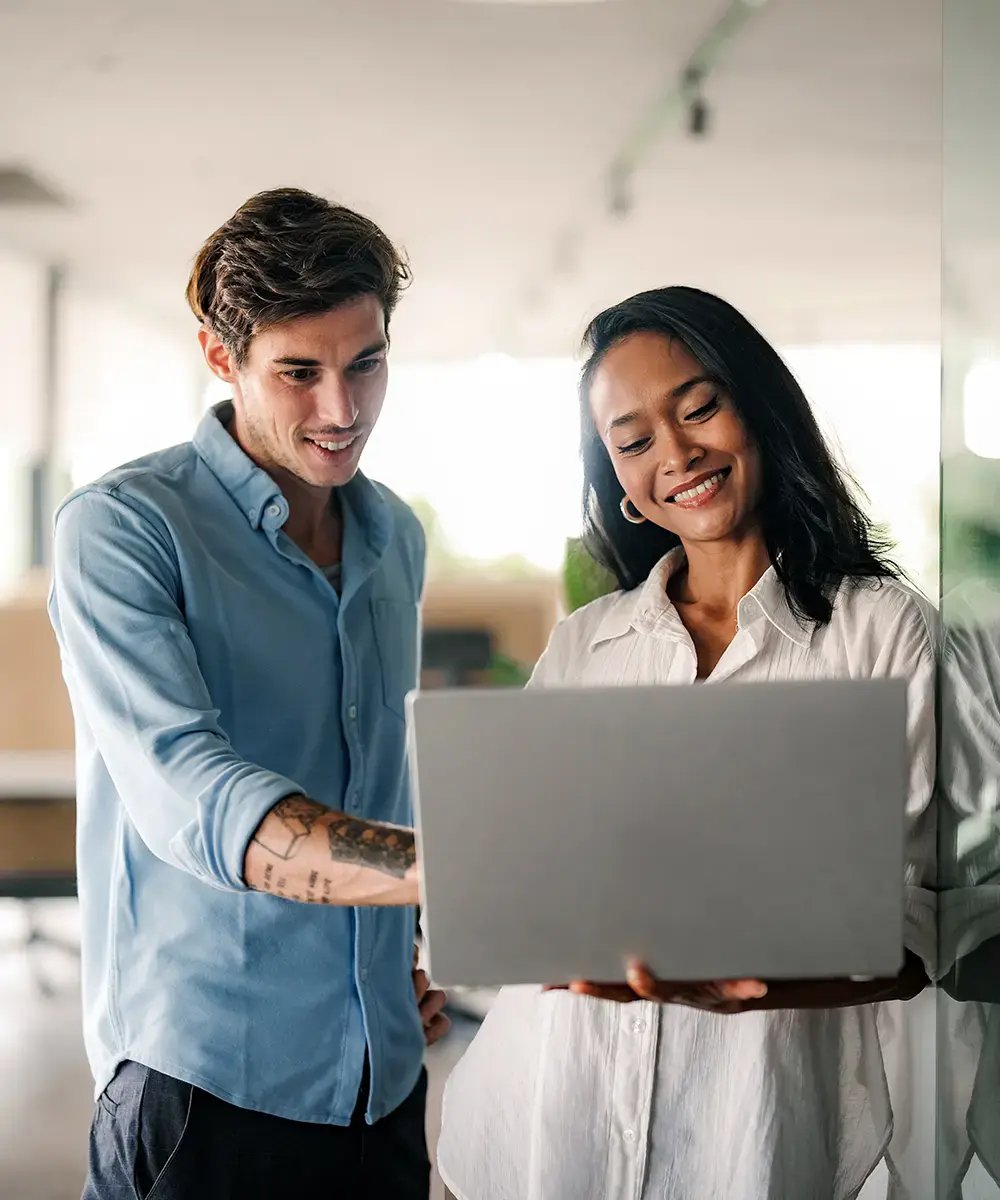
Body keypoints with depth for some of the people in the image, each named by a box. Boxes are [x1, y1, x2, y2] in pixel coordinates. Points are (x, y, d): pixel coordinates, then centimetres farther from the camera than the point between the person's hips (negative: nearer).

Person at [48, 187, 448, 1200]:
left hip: (383, 1072, 6)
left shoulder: (396, 537, 10)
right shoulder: (121, 530, -13)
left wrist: (398, 950, 10)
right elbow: (189, 799, -27)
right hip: (211, 1075, -6)